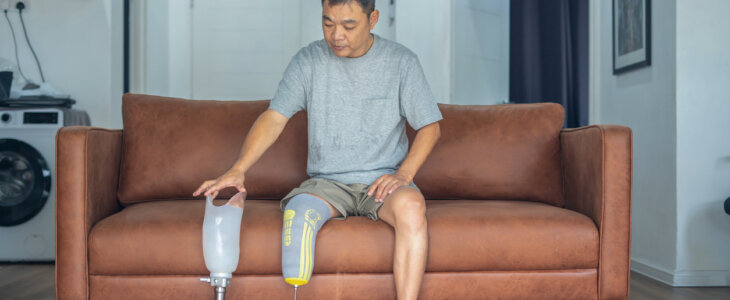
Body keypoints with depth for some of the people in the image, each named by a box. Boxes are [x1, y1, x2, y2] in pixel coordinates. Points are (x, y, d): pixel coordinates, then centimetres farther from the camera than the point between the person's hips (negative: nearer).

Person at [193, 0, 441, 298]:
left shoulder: (402, 61, 1)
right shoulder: (308, 60, 3)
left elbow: (429, 126, 5)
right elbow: (274, 117, -3)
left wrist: (404, 173, -12)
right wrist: (238, 169, -18)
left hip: (382, 180, -1)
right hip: (327, 182, 1)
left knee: (411, 206, -34)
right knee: (298, 209, -32)